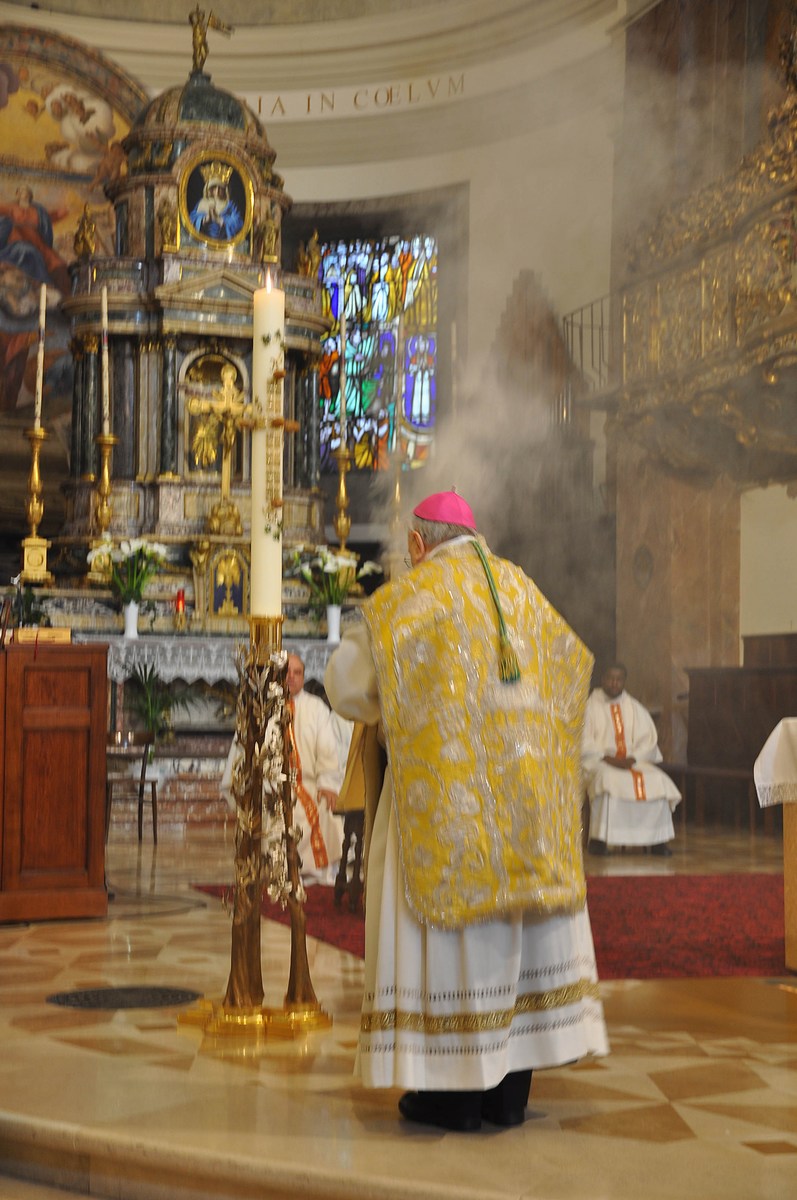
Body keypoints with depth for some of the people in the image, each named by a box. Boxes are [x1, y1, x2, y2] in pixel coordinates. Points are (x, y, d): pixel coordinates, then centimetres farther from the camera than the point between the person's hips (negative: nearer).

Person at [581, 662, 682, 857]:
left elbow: (648, 739, 8)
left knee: (658, 781, -26)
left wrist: (633, 758, -11)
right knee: (608, 780, -38)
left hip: (633, 761, 3)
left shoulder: (635, 708, 16)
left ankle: (658, 840, -20)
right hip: (599, 763, -3)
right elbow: (583, 743, -4)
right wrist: (607, 758, -18)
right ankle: (599, 839, -34)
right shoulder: (589, 707, 6)